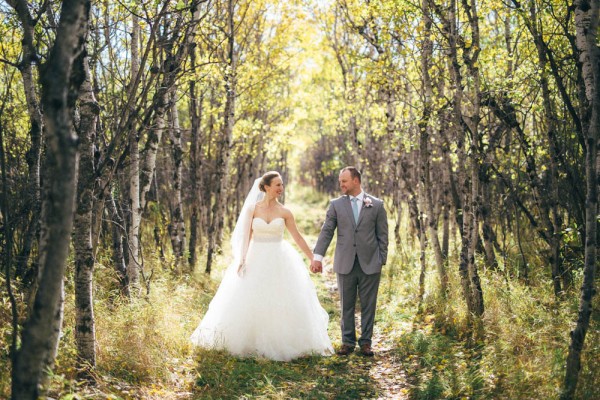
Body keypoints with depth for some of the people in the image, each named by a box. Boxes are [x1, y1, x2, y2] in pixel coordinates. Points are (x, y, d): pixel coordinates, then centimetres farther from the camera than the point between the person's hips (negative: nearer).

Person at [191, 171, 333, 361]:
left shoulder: (284, 212, 1)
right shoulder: (252, 208, 0)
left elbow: (298, 237, 4)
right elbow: (246, 236, -3)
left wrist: (313, 259, 3)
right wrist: (242, 259, -15)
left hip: (278, 262, 0)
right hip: (256, 260, 0)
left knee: (282, 304, -1)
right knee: (249, 303, 5)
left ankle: (280, 343, 12)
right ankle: (249, 343, 21)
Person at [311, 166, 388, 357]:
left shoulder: (376, 205, 2)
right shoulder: (336, 204, 4)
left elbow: (382, 235, 4)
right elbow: (326, 232, 0)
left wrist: (382, 260, 0)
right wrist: (318, 256, -9)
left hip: (370, 264, -1)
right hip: (345, 263, 1)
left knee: (368, 305, 5)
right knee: (346, 305, 8)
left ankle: (365, 342, 16)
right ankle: (348, 341, 19)